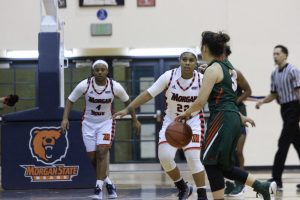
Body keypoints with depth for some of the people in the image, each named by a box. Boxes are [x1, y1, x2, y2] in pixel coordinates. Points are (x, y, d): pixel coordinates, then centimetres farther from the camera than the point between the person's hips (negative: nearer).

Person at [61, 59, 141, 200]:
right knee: (93, 157, 2)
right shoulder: (84, 85, -16)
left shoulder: (115, 87, -14)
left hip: (106, 123, -1)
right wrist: (65, 118, -14)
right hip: (89, 124, 1)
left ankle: (99, 188, -17)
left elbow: (127, 101, 4)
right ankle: (108, 183, 24)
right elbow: (70, 100, -3)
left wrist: (135, 120, 9)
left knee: (102, 152, -20)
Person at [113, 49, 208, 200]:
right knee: (164, 157, -11)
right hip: (171, 121, 2)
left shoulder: (201, 79, -16)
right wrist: (127, 109, -15)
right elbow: (148, 94, -13)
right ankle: (183, 188, 13)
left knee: (193, 157, -16)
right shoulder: (169, 76, -16)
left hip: (192, 122, -2)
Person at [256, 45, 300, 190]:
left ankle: (276, 179, -8)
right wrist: (262, 101, 2)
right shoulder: (274, 74, 12)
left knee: (283, 143, -9)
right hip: (284, 109, 8)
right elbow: (274, 94, 19)